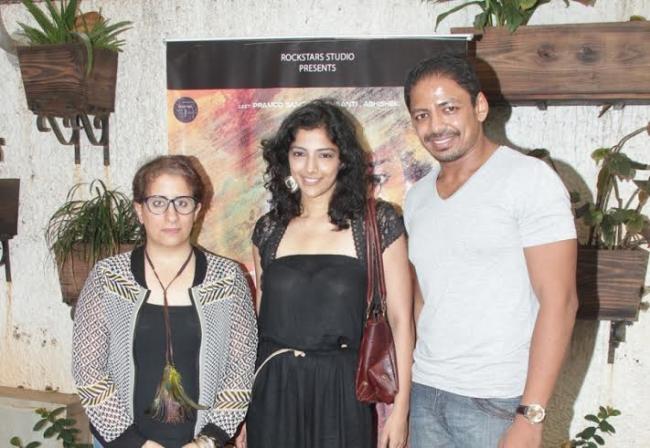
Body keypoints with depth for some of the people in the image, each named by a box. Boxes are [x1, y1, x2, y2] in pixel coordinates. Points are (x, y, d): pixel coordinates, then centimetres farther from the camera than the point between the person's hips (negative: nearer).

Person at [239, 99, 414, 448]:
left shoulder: (378, 223, -4)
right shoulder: (268, 229, 5)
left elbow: (400, 320, -4)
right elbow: (259, 320, 11)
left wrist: (401, 409, -8)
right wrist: (244, 409, 10)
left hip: (344, 394, -2)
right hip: (273, 395, 3)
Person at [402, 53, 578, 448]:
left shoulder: (529, 178, -9)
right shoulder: (418, 197, 9)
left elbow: (559, 301, -13)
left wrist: (531, 416, -17)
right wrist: (418, 380, 5)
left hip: (497, 400, -5)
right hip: (425, 392, 5)